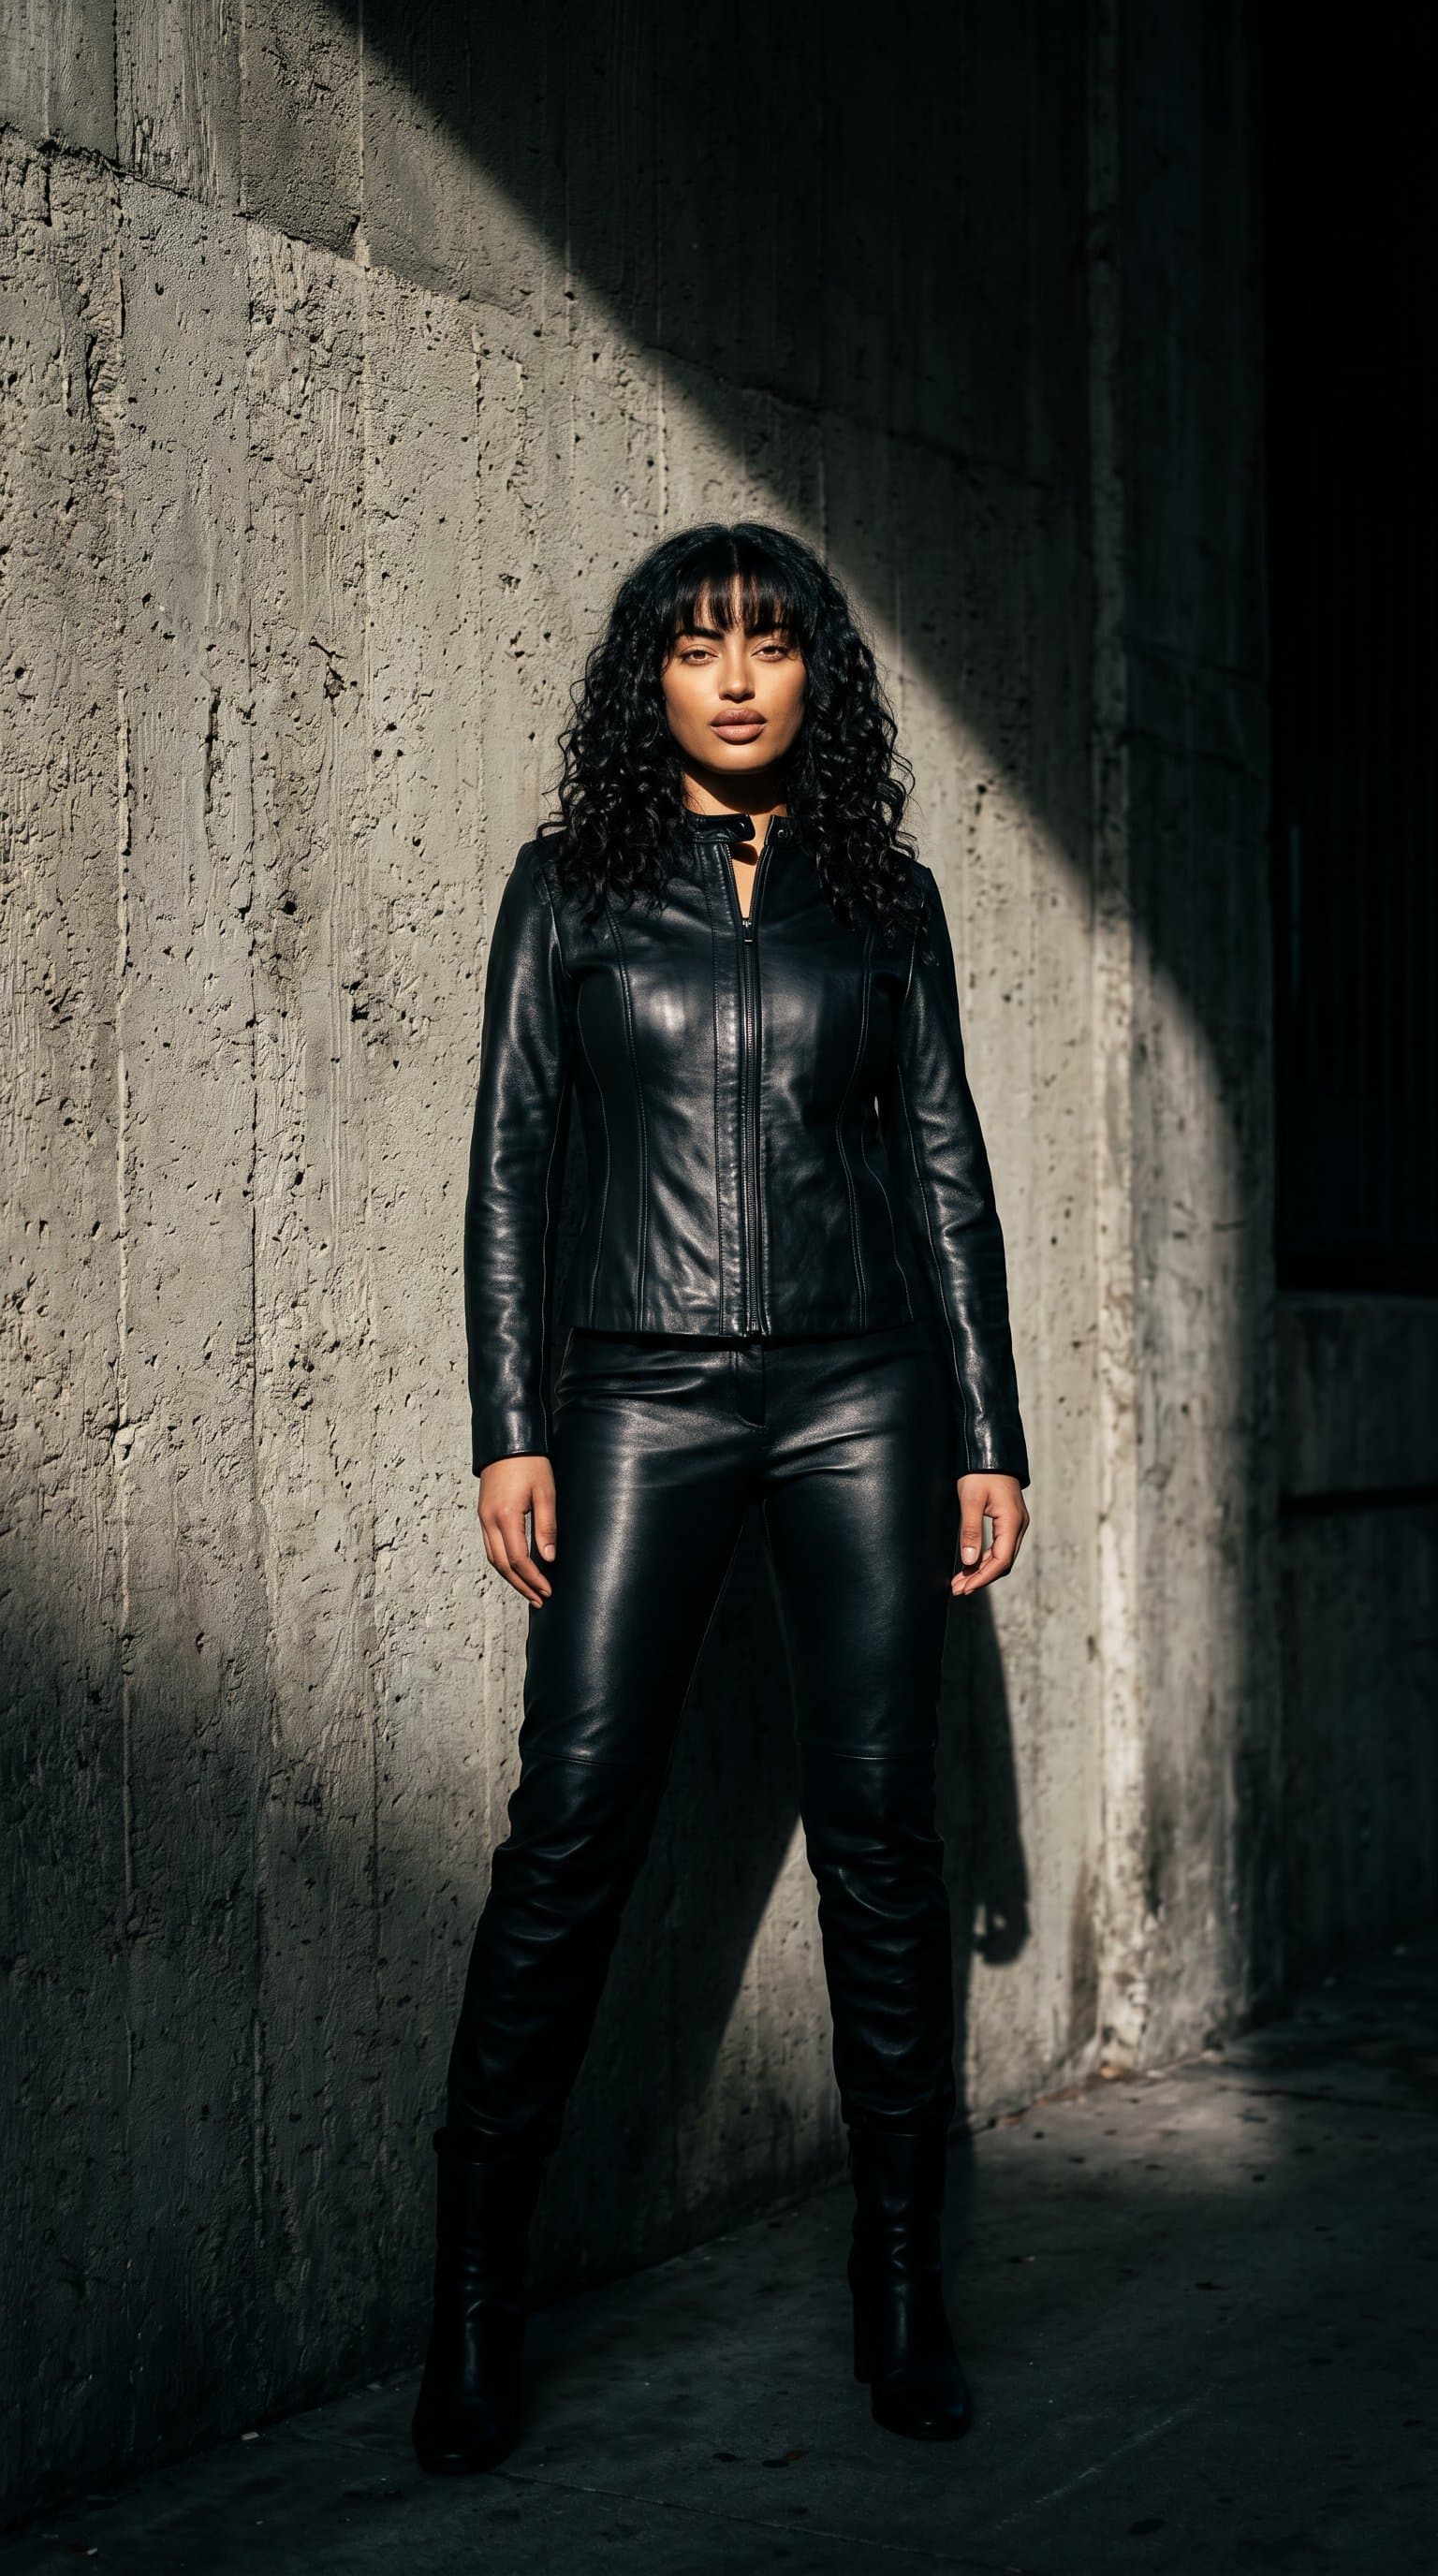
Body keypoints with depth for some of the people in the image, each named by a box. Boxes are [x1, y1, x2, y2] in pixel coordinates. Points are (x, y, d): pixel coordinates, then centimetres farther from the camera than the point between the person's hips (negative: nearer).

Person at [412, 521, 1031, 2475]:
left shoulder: (884, 897, 11)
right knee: (572, 1831, -7)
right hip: (644, 1393, -1)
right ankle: (475, 2300, 3)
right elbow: (512, 1159, 5)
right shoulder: (572, 885, 8)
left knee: (882, 1837, 0)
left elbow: (945, 1165, 11)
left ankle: (903, 2292, 12)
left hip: (863, 1392, 1)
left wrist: (991, 1435, 6)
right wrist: (510, 1430, -4)